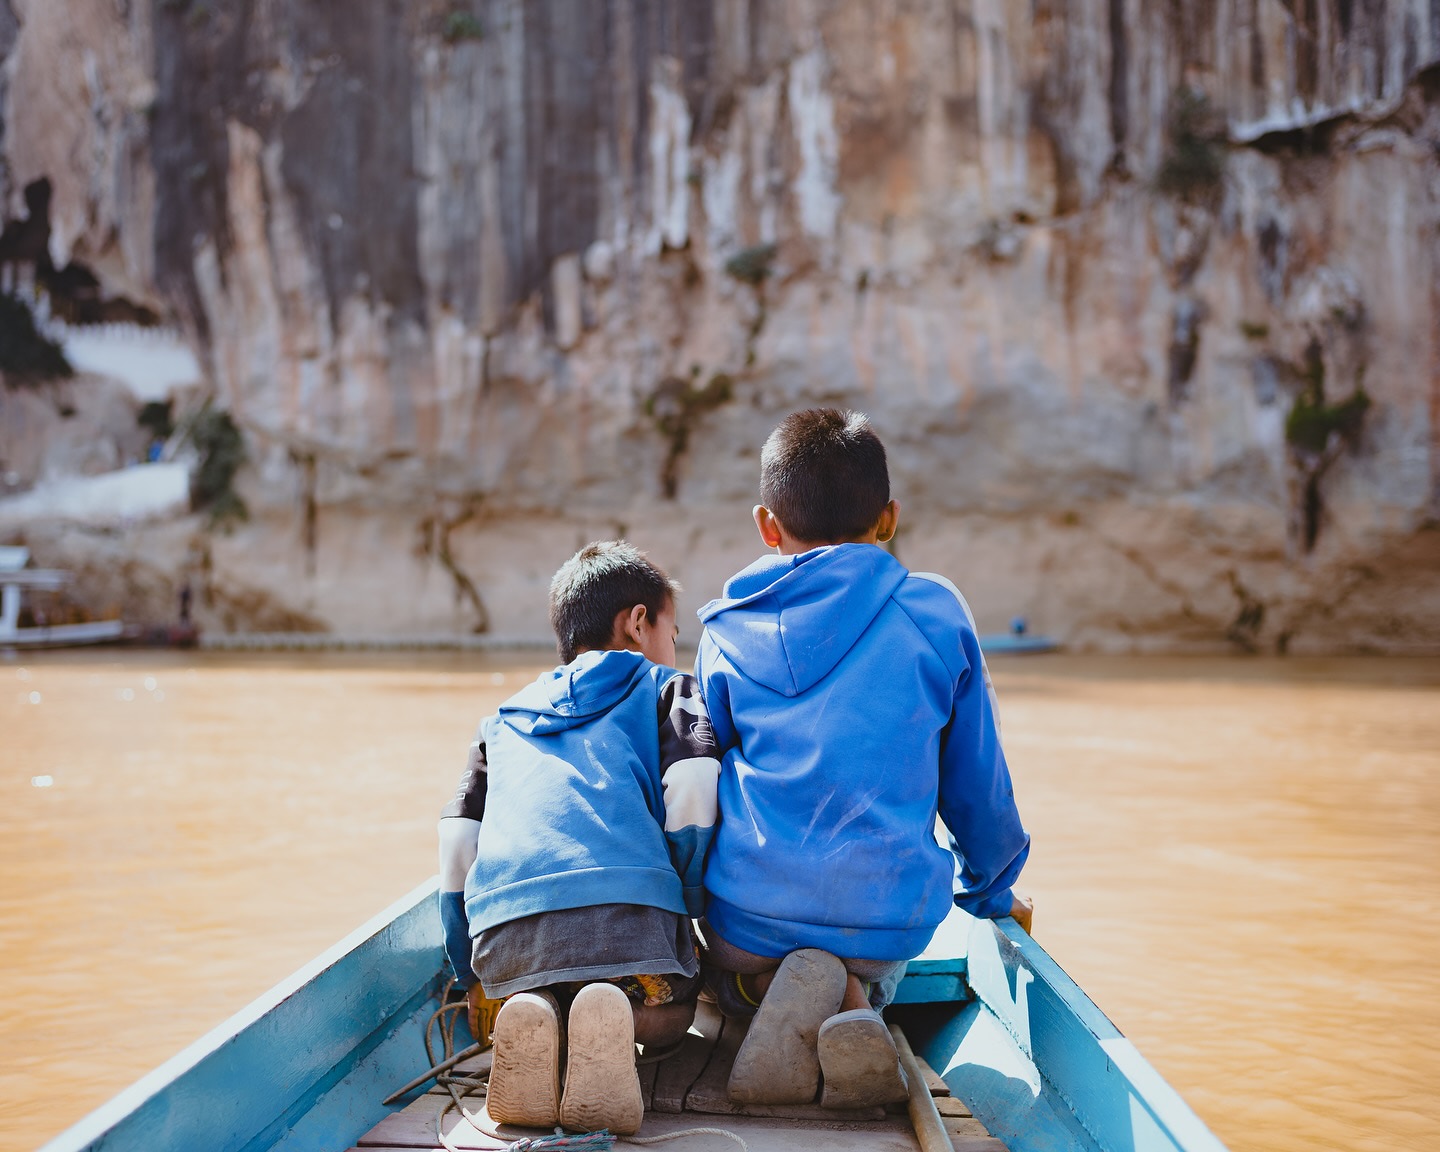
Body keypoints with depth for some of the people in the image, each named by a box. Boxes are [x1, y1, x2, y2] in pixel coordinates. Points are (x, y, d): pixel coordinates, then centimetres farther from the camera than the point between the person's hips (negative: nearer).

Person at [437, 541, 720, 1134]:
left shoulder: (503, 719, 34)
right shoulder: (667, 688, 23)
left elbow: (456, 842, 23)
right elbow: (692, 788, 3)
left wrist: (471, 973, 28)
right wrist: (689, 904, 13)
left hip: (504, 924, 3)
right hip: (629, 904, -3)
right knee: (667, 1018, 20)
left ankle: (529, 1010, -8)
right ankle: (618, 1013, -16)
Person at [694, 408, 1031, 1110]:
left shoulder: (728, 630, 4)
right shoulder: (937, 614, 2)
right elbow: (977, 780, 9)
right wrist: (991, 891, 27)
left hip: (754, 905, 0)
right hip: (890, 912, 0)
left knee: (739, 986, 31)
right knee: (868, 975, 32)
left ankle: (786, 996, -8)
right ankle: (851, 1003, -8)